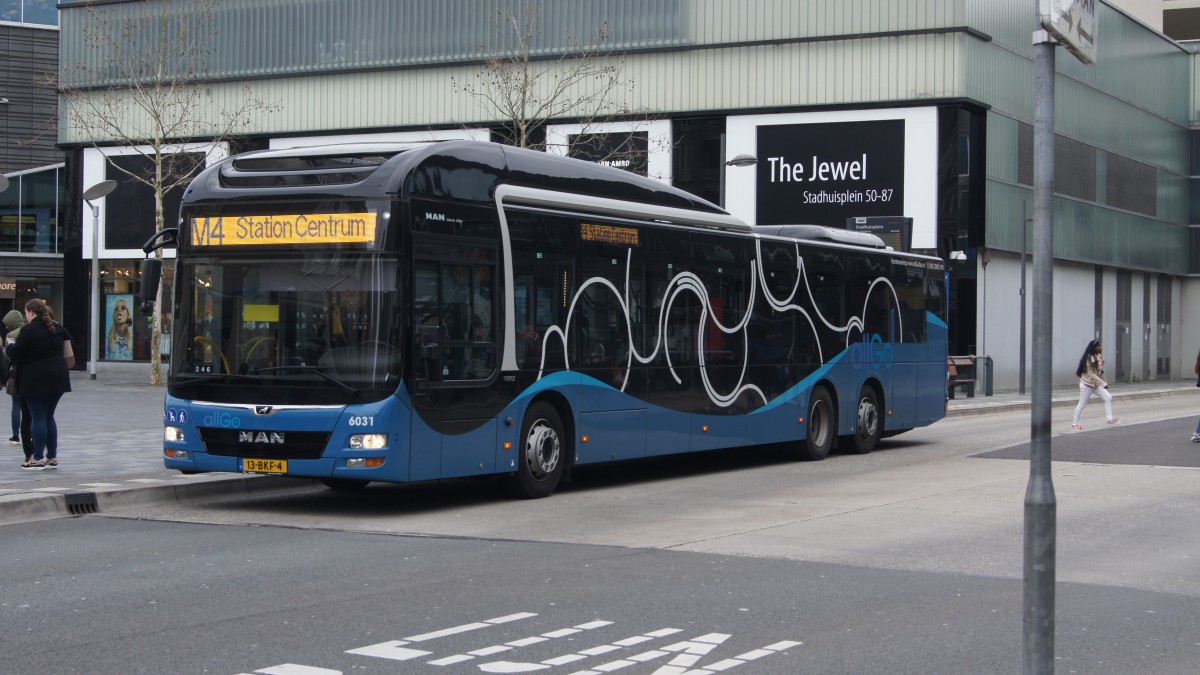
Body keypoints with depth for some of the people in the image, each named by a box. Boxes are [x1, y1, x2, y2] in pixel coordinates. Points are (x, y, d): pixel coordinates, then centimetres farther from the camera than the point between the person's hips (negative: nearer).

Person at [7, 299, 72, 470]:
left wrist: (10, 345, 10)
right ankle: (52, 457, 15)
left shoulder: (28, 331, -14)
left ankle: (38, 459, 1)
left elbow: (15, 355, -11)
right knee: (49, 417, 14)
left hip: (36, 380, -7)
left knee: (38, 418, -1)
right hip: (58, 377, 7)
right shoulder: (58, 328, 8)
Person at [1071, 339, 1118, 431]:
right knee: (1082, 404, 0)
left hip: (1096, 384, 8)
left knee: (1108, 398, -1)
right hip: (1087, 384, -8)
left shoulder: (1099, 356, 4)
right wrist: (1103, 383, -27)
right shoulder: (1089, 358, -22)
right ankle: (1074, 424, 9)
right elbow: (1091, 374, -25)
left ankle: (1110, 420, 2)